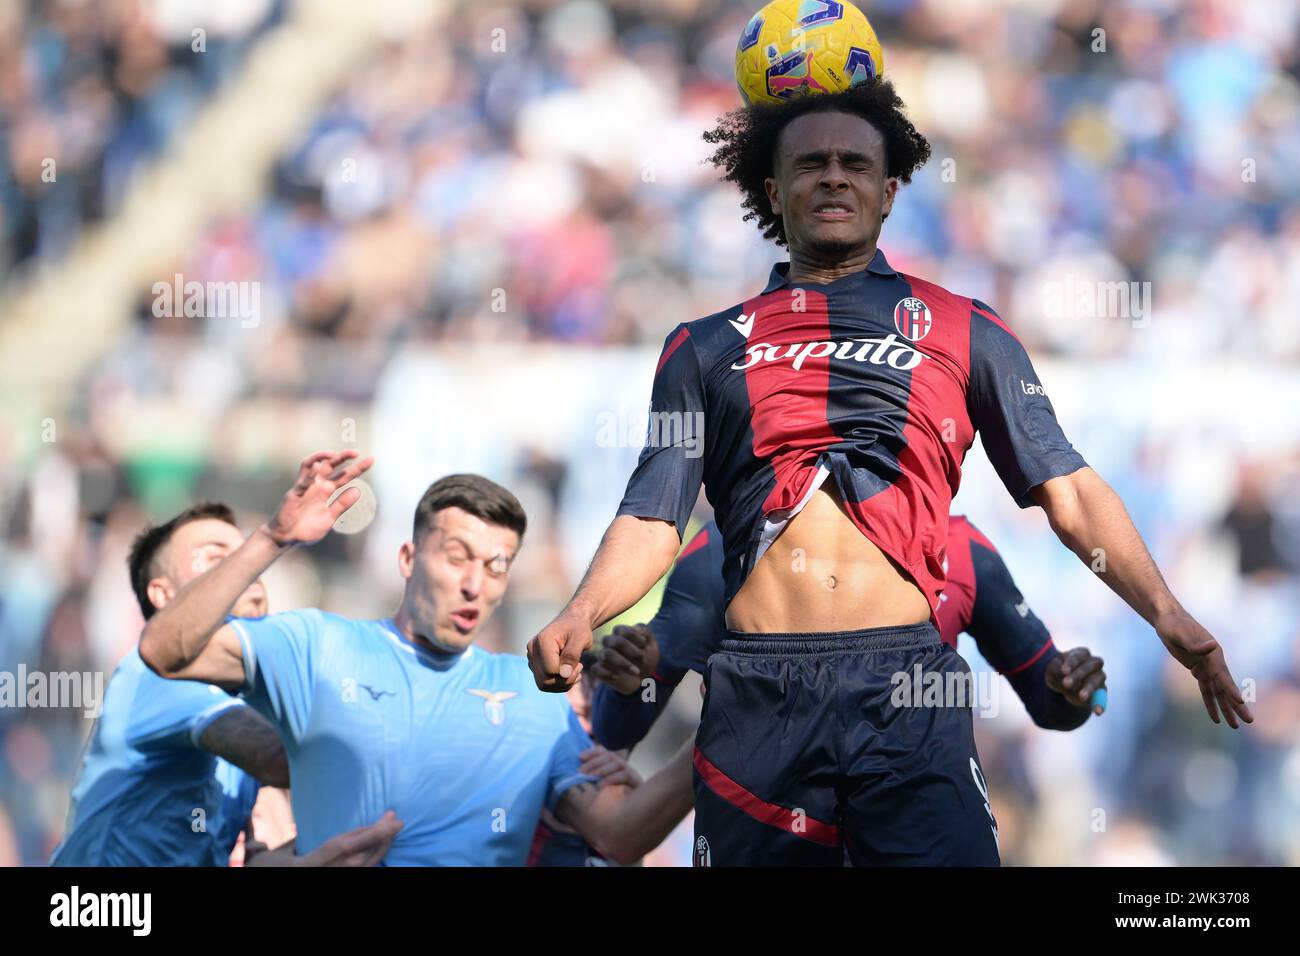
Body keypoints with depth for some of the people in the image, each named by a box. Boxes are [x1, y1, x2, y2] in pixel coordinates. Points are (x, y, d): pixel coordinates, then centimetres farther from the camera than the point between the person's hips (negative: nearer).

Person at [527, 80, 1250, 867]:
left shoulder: (962, 332, 14)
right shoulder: (708, 350, 16)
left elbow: (1069, 491, 8)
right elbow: (653, 520, 9)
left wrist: (1166, 613, -6)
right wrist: (579, 617, -11)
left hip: (911, 693, -1)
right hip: (758, 690, 1)